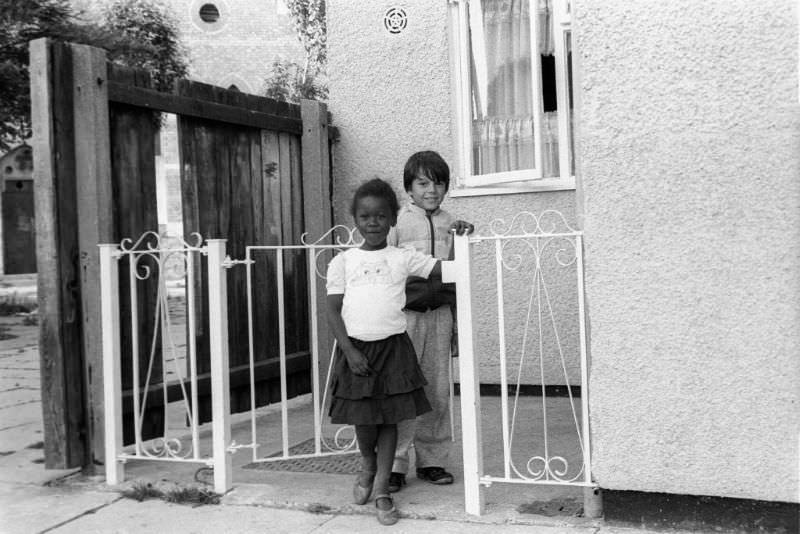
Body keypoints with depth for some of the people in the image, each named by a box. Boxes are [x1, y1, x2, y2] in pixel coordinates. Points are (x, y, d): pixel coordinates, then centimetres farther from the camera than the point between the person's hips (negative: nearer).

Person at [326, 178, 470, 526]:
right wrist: (349, 351, -8)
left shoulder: (403, 258, 3)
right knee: (362, 419, 9)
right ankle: (367, 464, 40)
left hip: (392, 346, 0)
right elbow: (333, 310, 0)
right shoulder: (343, 261, 4)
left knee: (389, 418, 3)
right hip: (356, 349, 1)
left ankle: (381, 489, 16)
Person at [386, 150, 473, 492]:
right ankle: (394, 465, 6)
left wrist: (455, 322, 16)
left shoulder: (449, 224, 12)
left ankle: (432, 460, 19)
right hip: (405, 313, -4)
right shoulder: (397, 221, -2)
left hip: (440, 313, 4)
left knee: (438, 392, 7)